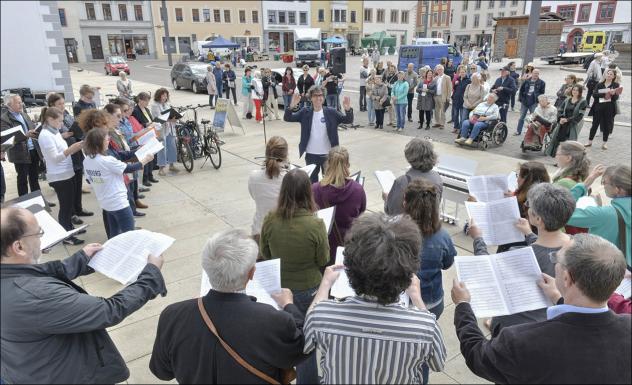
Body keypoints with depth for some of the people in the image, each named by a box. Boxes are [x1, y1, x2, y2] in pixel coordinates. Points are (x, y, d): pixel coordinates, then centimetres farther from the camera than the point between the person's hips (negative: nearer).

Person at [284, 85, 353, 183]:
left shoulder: (331, 112, -4)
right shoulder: (305, 112, -2)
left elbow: (348, 120, -7)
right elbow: (287, 118, -7)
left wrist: (348, 109, -29)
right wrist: (292, 106, -26)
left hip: (328, 155, -1)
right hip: (310, 155, 1)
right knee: (312, 181, 14)